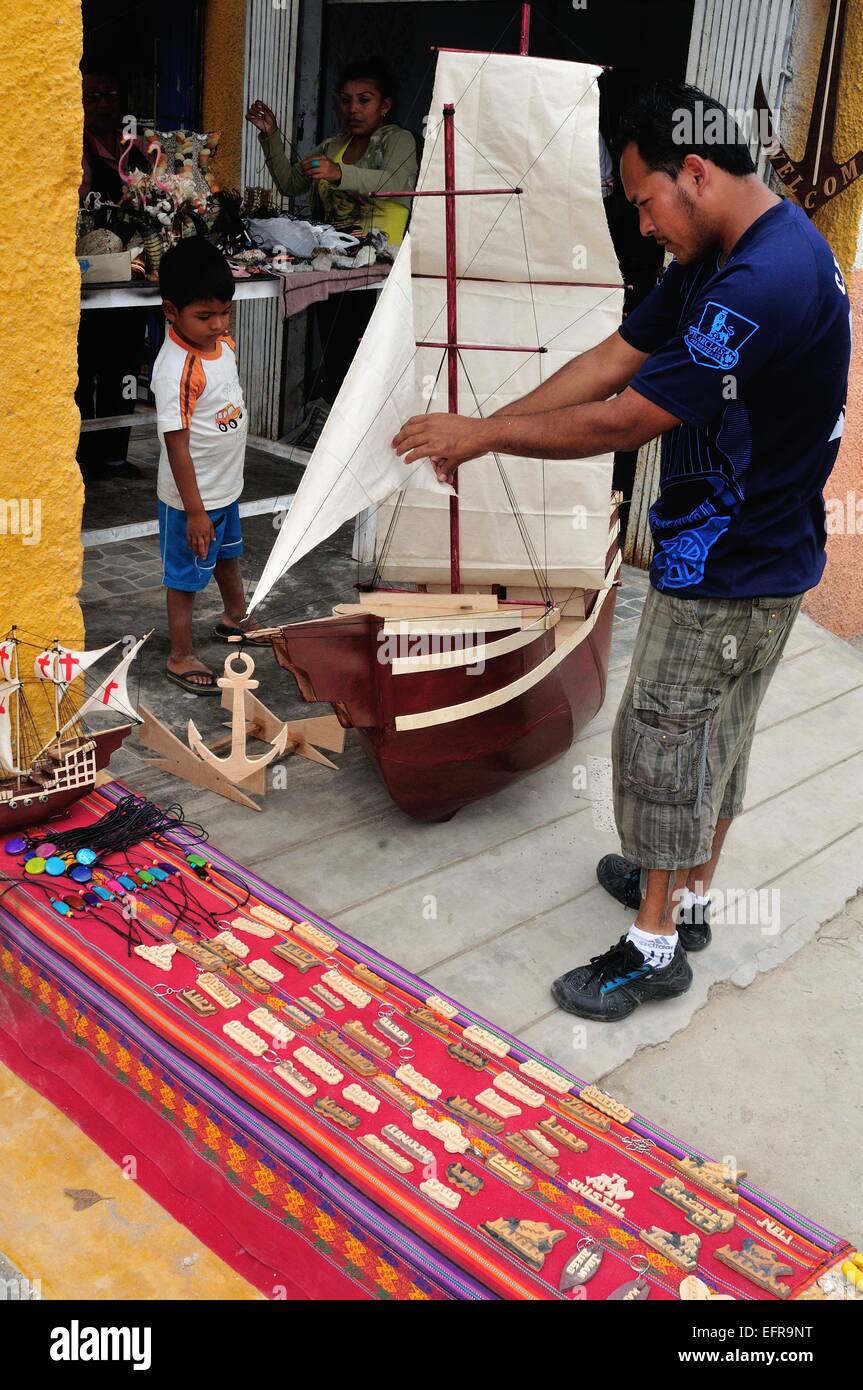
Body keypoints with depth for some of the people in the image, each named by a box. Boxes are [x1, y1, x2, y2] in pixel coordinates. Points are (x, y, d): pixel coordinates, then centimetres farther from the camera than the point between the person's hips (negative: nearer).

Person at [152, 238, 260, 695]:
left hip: (226, 486, 9)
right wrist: (194, 511, -24)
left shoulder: (224, 344, -3)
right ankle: (181, 658, 24)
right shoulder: (176, 369, -29)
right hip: (192, 496, -9)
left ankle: (235, 617, 54)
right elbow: (177, 446, -27)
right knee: (186, 575, 8)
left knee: (228, 555, 30)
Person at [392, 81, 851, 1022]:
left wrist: (484, 434, -16)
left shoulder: (764, 284, -28)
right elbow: (611, 360, 4)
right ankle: (688, 891, 40)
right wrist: (479, 431, -3)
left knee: (661, 741, 2)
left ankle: (656, 946, 18)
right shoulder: (715, 261, 6)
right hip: (754, 557, 10)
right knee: (713, 735, 21)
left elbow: (626, 420, -27)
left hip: (724, 571, -10)